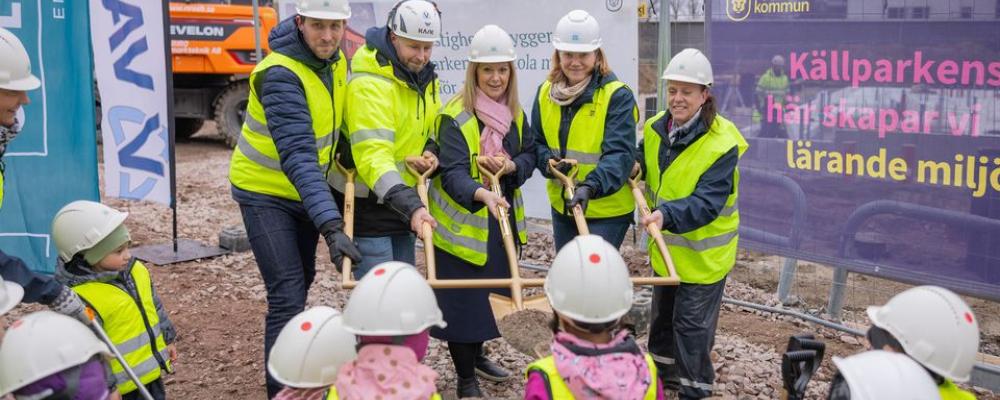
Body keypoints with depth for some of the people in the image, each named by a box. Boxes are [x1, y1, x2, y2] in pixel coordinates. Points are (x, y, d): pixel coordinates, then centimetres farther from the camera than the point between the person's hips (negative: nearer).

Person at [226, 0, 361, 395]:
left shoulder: (336, 60, -6)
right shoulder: (281, 74, -31)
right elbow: (297, 156, -40)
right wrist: (332, 226, -48)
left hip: (305, 189, 8)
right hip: (265, 192, -8)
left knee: (302, 279, 22)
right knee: (287, 294, -12)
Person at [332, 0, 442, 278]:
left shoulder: (426, 78, 5)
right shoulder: (369, 84, -23)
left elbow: (432, 127, 21)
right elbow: (373, 155, -33)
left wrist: (431, 151, -3)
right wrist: (411, 205, -43)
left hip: (403, 202, 8)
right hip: (367, 204, -8)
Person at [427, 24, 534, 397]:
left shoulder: (515, 113, 2)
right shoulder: (455, 115, -20)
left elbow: (530, 155, 7)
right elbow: (453, 173, -29)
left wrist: (511, 166, -16)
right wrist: (482, 193, -49)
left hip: (502, 218, 7)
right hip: (463, 221, -6)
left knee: (493, 293, 20)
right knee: (463, 299, 1)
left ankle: (476, 355, 43)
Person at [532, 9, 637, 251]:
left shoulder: (617, 96, -16)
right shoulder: (546, 93, 2)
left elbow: (620, 154, -24)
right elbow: (536, 142, 9)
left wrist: (591, 187, -41)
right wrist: (549, 162, -14)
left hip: (607, 210, -6)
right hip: (562, 206, 6)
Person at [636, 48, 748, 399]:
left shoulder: (722, 143, -24)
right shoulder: (654, 129, -4)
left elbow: (707, 203, -31)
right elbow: (641, 167, 16)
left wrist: (668, 215, -45)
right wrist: (634, 168, -7)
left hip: (703, 252, -7)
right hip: (664, 246, 7)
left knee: (691, 323, 3)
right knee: (662, 315, 22)